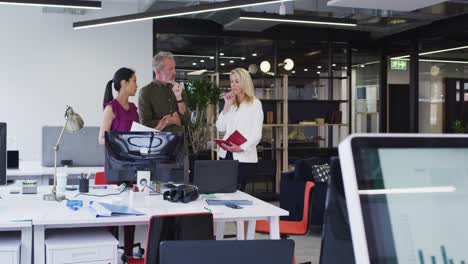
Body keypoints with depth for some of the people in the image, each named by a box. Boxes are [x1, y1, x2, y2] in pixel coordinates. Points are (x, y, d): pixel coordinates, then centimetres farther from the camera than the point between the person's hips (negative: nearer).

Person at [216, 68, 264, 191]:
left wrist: (241, 148, -24)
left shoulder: (255, 104, -2)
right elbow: (220, 128, 8)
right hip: (227, 154, 5)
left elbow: (257, 134, -9)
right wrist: (226, 106, 0)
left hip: (244, 157, -5)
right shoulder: (231, 104, 16)